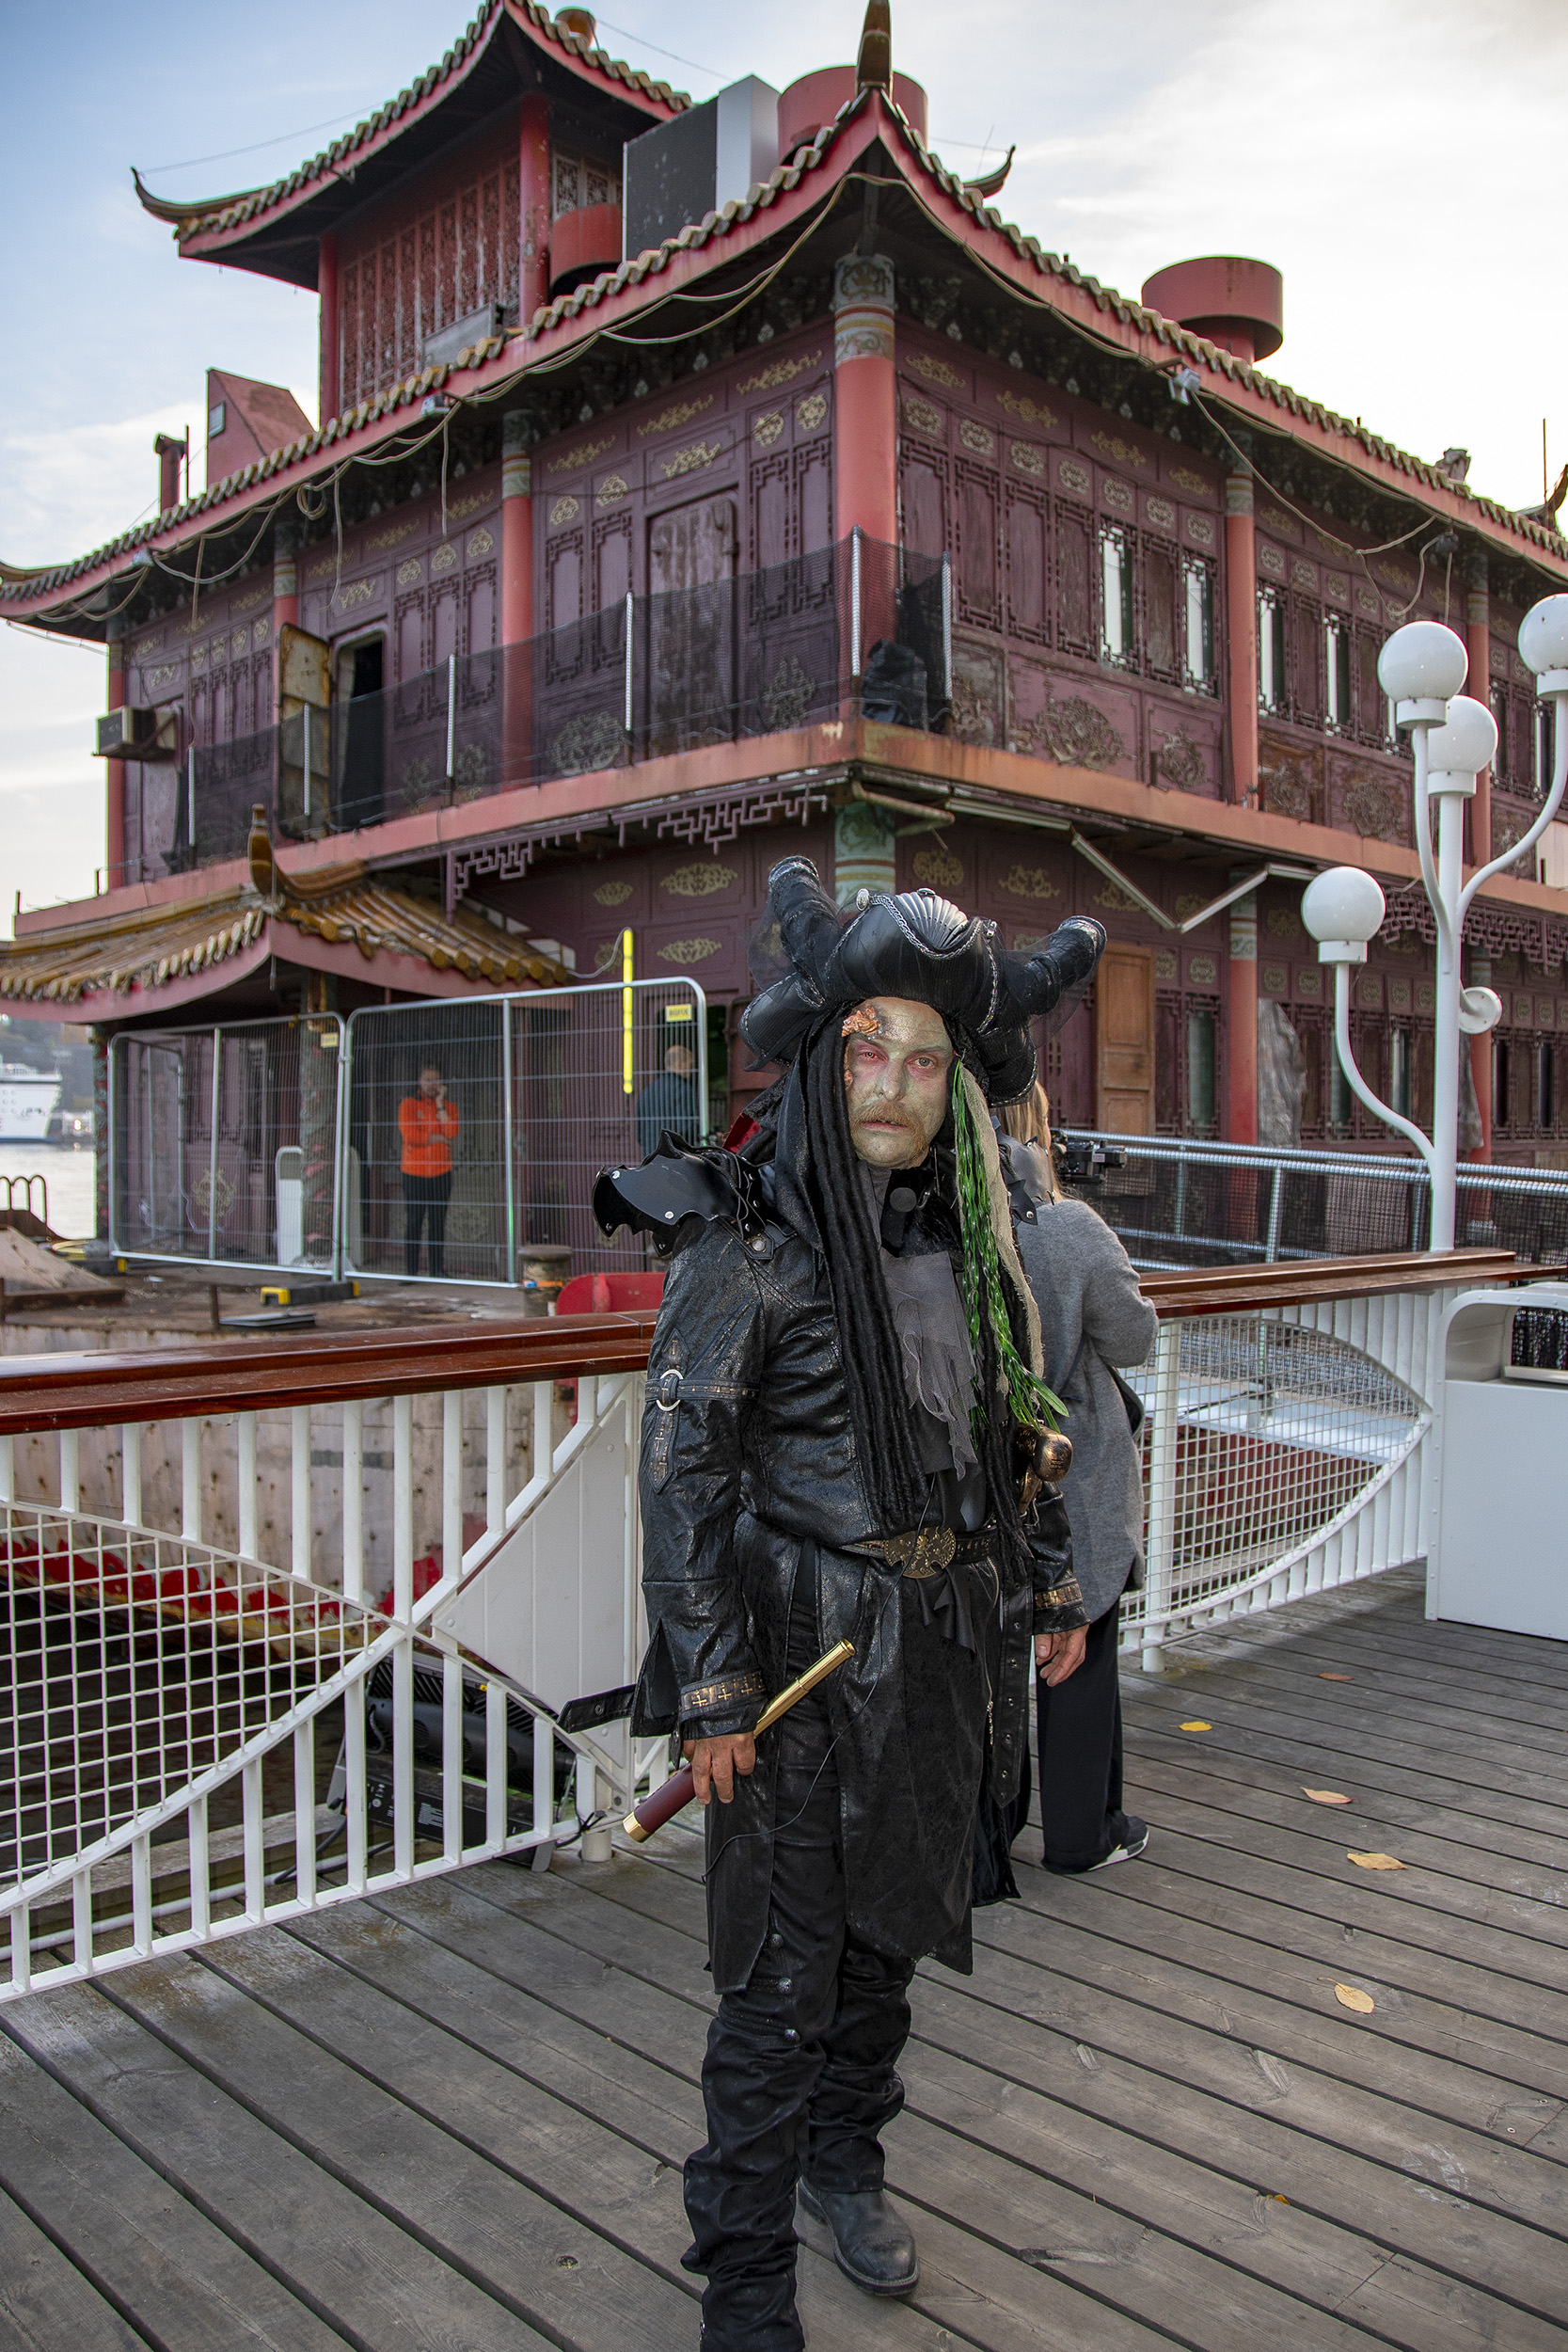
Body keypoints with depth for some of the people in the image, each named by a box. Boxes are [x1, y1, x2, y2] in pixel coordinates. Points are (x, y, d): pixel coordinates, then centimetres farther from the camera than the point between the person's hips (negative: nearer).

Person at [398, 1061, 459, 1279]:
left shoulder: (449, 1105, 10)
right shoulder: (408, 1103, 2)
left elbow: (451, 1134, -8)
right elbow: (409, 1135, -12)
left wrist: (440, 1105, -8)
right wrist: (438, 1138, -5)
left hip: (441, 1173, 2)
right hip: (414, 1173, -2)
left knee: (438, 1224, 3)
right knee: (413, 1223, -3)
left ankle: (436, 1272, 7)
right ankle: (410, 1272, 1)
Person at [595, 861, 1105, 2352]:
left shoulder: (965, 1238, 3)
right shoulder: (744, 1246, -16)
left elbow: (1014, 1427, 14)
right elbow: (681, 1471, -16)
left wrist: (1049, 1584, 17)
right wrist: (708, 1688, -17)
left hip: (940, 1642, 6)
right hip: (805, 1652, -6)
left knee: (894, 1922, 21)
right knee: (783, 1974, 3)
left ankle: (845, 2163, 46)